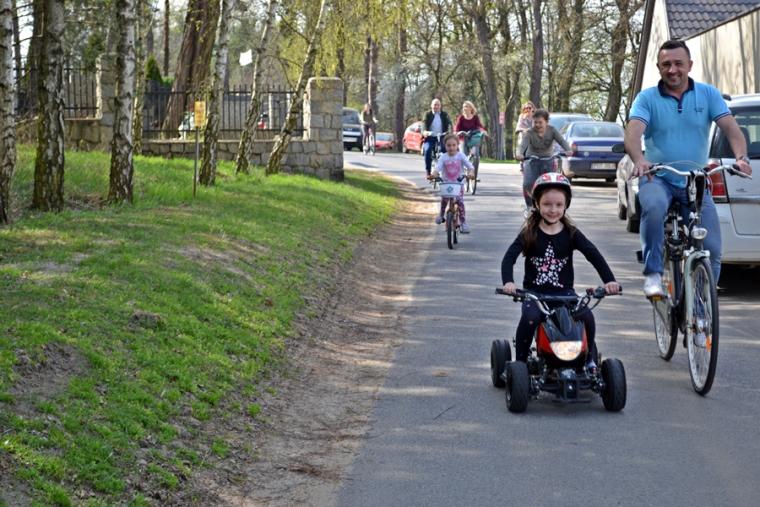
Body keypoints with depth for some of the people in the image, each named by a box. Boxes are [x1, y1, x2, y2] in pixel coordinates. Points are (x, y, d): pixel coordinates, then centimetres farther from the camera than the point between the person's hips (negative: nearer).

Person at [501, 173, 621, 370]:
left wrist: (609, 280, -21)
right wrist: (508, 282, -29)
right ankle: (520, 361, -11)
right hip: (534, 292, -1)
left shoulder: (571, 233, 2)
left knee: (587, 317, -22)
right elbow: (509, 257, -10)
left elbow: (593, 255, -7)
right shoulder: (529, 234, -1)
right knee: (530, 318, -31)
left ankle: (589, 359, 3)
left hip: (564, 291, 1)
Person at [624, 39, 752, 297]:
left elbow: (731, 128, -7)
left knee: (711, 249, -7)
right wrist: (639, 159, -38)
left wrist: (741, 157, -27)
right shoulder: (647, 98, -1)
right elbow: (633, 133, -16)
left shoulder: (708, 94, 4)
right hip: (658, 179, -2)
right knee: (653, 207, -37)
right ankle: (653, 274, -24)